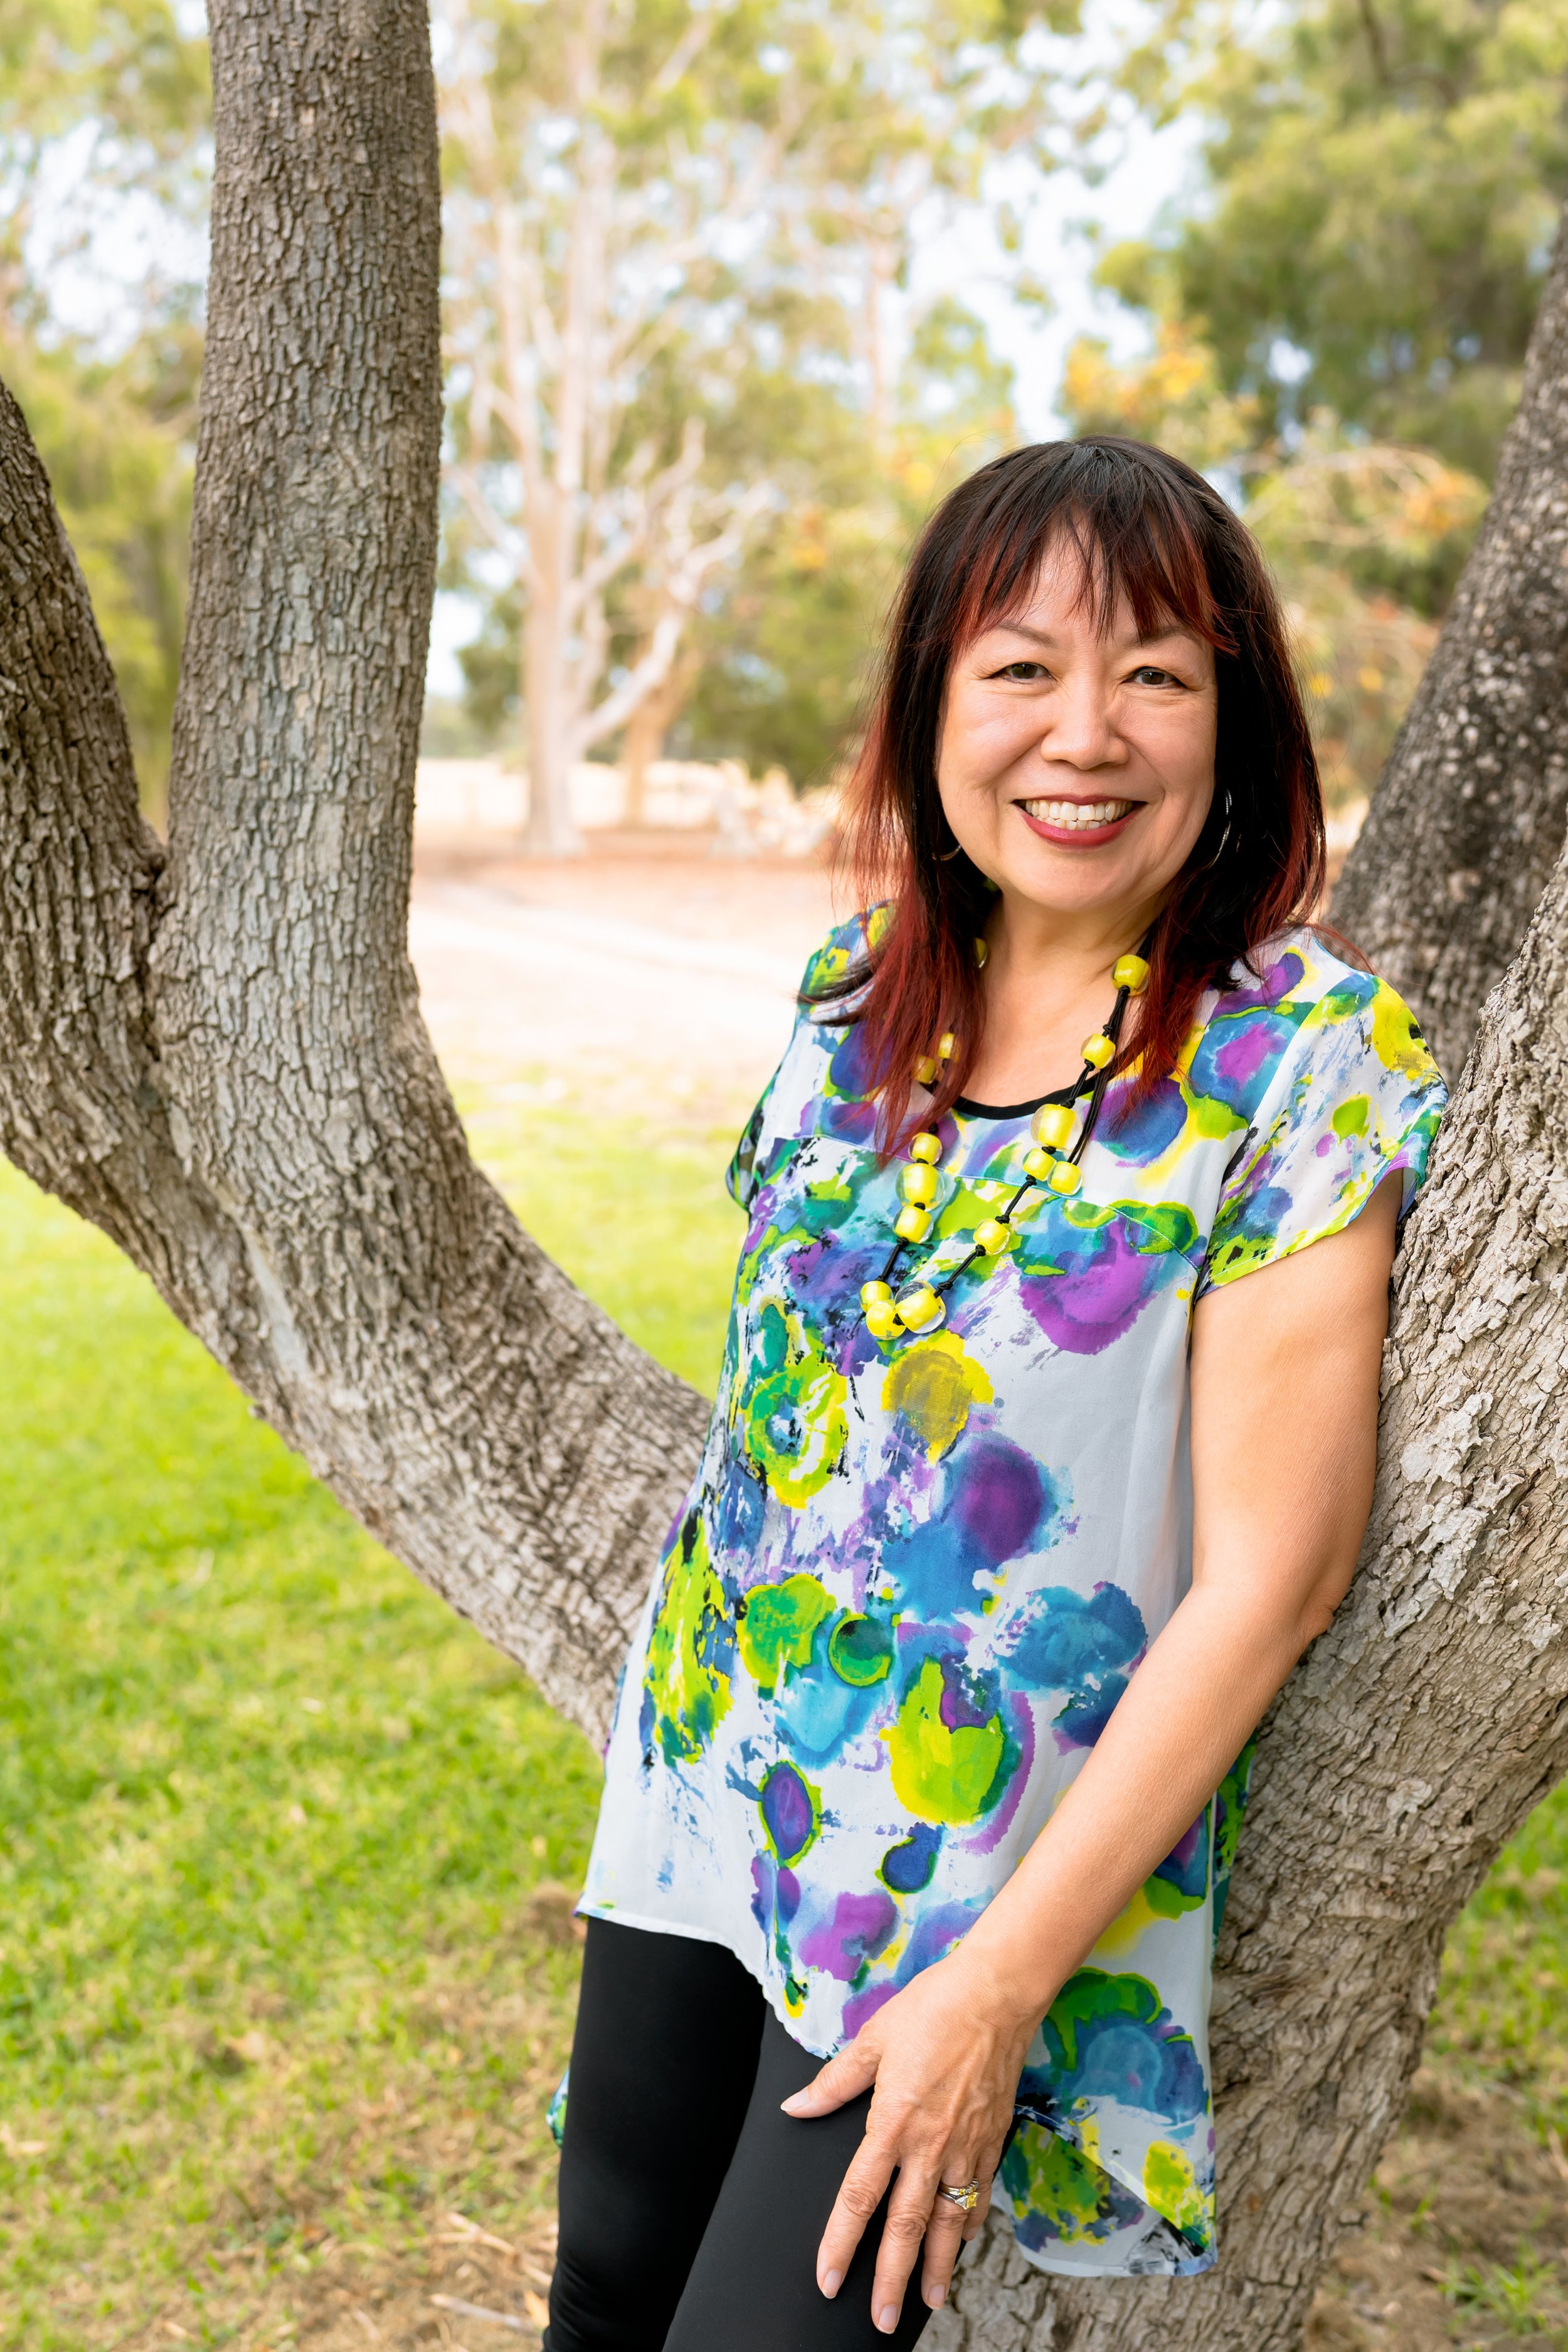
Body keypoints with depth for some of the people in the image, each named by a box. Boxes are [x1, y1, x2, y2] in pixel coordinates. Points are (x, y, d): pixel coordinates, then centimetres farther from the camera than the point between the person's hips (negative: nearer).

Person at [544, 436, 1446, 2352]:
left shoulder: (1304, 1060, -18)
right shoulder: (860, 977, -1)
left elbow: (1269, 1576, -18)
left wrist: (1001, 1982, -17)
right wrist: (692, 1698, 15)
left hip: (988, 1881, -5)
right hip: (707, 1785, 6)